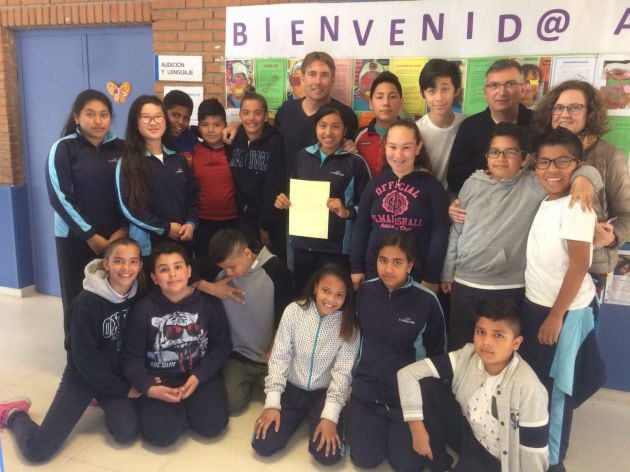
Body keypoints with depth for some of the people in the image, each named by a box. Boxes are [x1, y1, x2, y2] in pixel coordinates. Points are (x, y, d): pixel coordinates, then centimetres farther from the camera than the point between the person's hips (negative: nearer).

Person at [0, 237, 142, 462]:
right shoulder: (87, 302, -23)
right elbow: (85, 358, -19)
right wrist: (123, 388, -15)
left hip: (118, 375, 4)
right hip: (83, 375, -4)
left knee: (126, 434, -17)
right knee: (37, 449, -14)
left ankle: (103, 400, 15)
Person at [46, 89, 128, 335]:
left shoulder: (120, 148, 6)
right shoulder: (64, 148, -3)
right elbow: (59, 196, -9)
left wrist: (123, 228, -6)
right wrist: (90, 235, -11)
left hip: (116, 237, 2)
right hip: (75, 238, -2)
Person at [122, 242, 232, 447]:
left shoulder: (209, 302, -8)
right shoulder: (143, 309, -8)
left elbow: (222, 346, -2)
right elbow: (132, 358, -2)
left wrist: (198, 376, -16)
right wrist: (149, 388, -18)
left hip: (201, 374, 1)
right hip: (159, 379, 0)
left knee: (212, 425, -18)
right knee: (161, 434, -20)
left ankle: (189, 404, 15)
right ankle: (178, 406, 14)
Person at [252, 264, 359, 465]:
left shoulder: (349, 326, -12)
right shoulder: (294, 311, -12)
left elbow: (343, 373, -12)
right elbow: (279, 358, -9)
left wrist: (330, 417, -21)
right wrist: (272, 404, -15)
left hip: (323, 393, 0)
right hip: (292, 388, 1)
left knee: (328, 454, -19)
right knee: (263, 445, -13)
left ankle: (314, 418, 13)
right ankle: (299, 416, 16)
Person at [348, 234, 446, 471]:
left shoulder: (427, 301, -17)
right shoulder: (364, 292, -9)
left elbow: (437, 352, -4)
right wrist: (353, 380, 11)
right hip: (367, 389, 2)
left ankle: (399, 430, 30)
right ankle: (380, 426, 31)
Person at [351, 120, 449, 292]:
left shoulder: (432, 186, -5)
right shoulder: (375, 183, 5)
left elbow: (440, 234, -6)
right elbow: (361, 228, 7)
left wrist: (432, 278, -9)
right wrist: (356, 268, 3)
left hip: (415, 275, -3)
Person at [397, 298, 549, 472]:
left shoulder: (528, 387, -27)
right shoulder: (466, 357, -16)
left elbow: (534, 454, -19)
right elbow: (408, 374, -16)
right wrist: (417, 428, -19)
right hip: (466, 434, 5)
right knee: (425, 385, -16)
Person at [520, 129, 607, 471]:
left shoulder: (576, 207, -18)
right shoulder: (545, 202, 6)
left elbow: (579, 265, -20)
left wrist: (556, 316, -18)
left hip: (565, 311, -8)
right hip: (535, 304, 8)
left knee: (554, 388, 6)